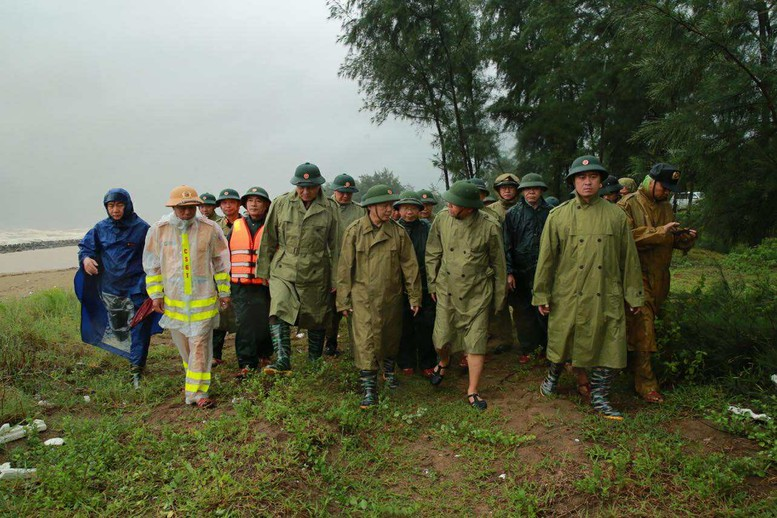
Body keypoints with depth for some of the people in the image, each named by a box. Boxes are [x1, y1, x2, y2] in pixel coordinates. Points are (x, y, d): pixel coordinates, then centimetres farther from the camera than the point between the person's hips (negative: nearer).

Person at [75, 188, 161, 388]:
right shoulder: (101, 228, 4)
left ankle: (137, 371, 5)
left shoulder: (141, 228, -6)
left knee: (139, 329, -3)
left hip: (136, 287, -4)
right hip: (110, 287, 4)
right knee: (117, 327, 17)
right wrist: (85, 258, -10)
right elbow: (85, 246, 13)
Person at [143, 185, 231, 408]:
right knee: (183, 344, 16)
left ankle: (197, 391, 1)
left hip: (203, 299, -2)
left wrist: (224, 291, 7)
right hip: (173, 299, 2)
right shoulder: (159, 230, -2)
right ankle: (194, 378, 38)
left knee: (200, 345, -3)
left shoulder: (209, 229, -5)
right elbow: (152, 265, 6)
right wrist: (156, 294, 3)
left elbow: (220, 262, 3)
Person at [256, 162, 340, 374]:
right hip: (283, 272, 0)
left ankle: (314, 364, 26)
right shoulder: (280, 204, 1)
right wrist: (263, 271, 8)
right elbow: (268, 239, 7)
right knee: (279, 313, -18)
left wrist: (335, 279, 3)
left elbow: (335, 246, 4)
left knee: (317, 321, 9)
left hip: (316, 276, 0)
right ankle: (283, 360, -16)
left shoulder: (330, 208, 0)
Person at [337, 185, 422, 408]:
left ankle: (389, 371, 43)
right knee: (366, 341, -8)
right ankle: (369, 388, 0)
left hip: (392, 296, 3)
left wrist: (415, 296, 3)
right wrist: (344, 300, -2)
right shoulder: (354, 231, -6)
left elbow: (410, 266, 2)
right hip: (363, 296, -2)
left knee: (391, 338, 18)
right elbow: (345, 267, -2)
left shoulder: (398, 232, -2)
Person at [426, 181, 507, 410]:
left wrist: (498, 298, 3)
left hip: (478, 294, -2)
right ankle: (444, 363, 45)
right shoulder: (442, 219, -7)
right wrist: (433, 285, 8)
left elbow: (498, 264, -3)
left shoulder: (489, 226, -16)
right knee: (441, 340, 9)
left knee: (476, 344, 3)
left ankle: (472, 392, 19)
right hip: (447, 290, 3)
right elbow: (432, 254, 6)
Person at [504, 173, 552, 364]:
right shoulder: (512, 214, 2)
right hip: (521, 272, 0)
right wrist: (509, 272, -7)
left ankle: (547, 345, 19)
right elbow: (507, 244, -1)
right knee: (523, 311, 6)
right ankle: (527, 348, 19)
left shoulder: (550, 213, 6)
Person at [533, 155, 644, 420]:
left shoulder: (616, 215, 4)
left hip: (607, 297, 1)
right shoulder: (558, 215, -1)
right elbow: (546, 257, 1)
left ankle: (599, 398, 23)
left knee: (610, 348, 4)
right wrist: (542, 294, 2)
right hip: (567, 296, -1)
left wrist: (633, 295, 9)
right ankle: (552, 377, 40)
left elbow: (629, 258, 8)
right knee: (560, 342, 12)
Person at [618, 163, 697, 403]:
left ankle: (632, 366, 28)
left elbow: (673, 241, 22)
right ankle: (646, 384, -3)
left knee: (645, 326, 13)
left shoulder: (666, 207, 17)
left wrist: (685, 238, 0)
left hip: (659, 278, 7)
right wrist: (659, 232, -21)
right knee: (642, 330, -9)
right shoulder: (629, 204, -6)